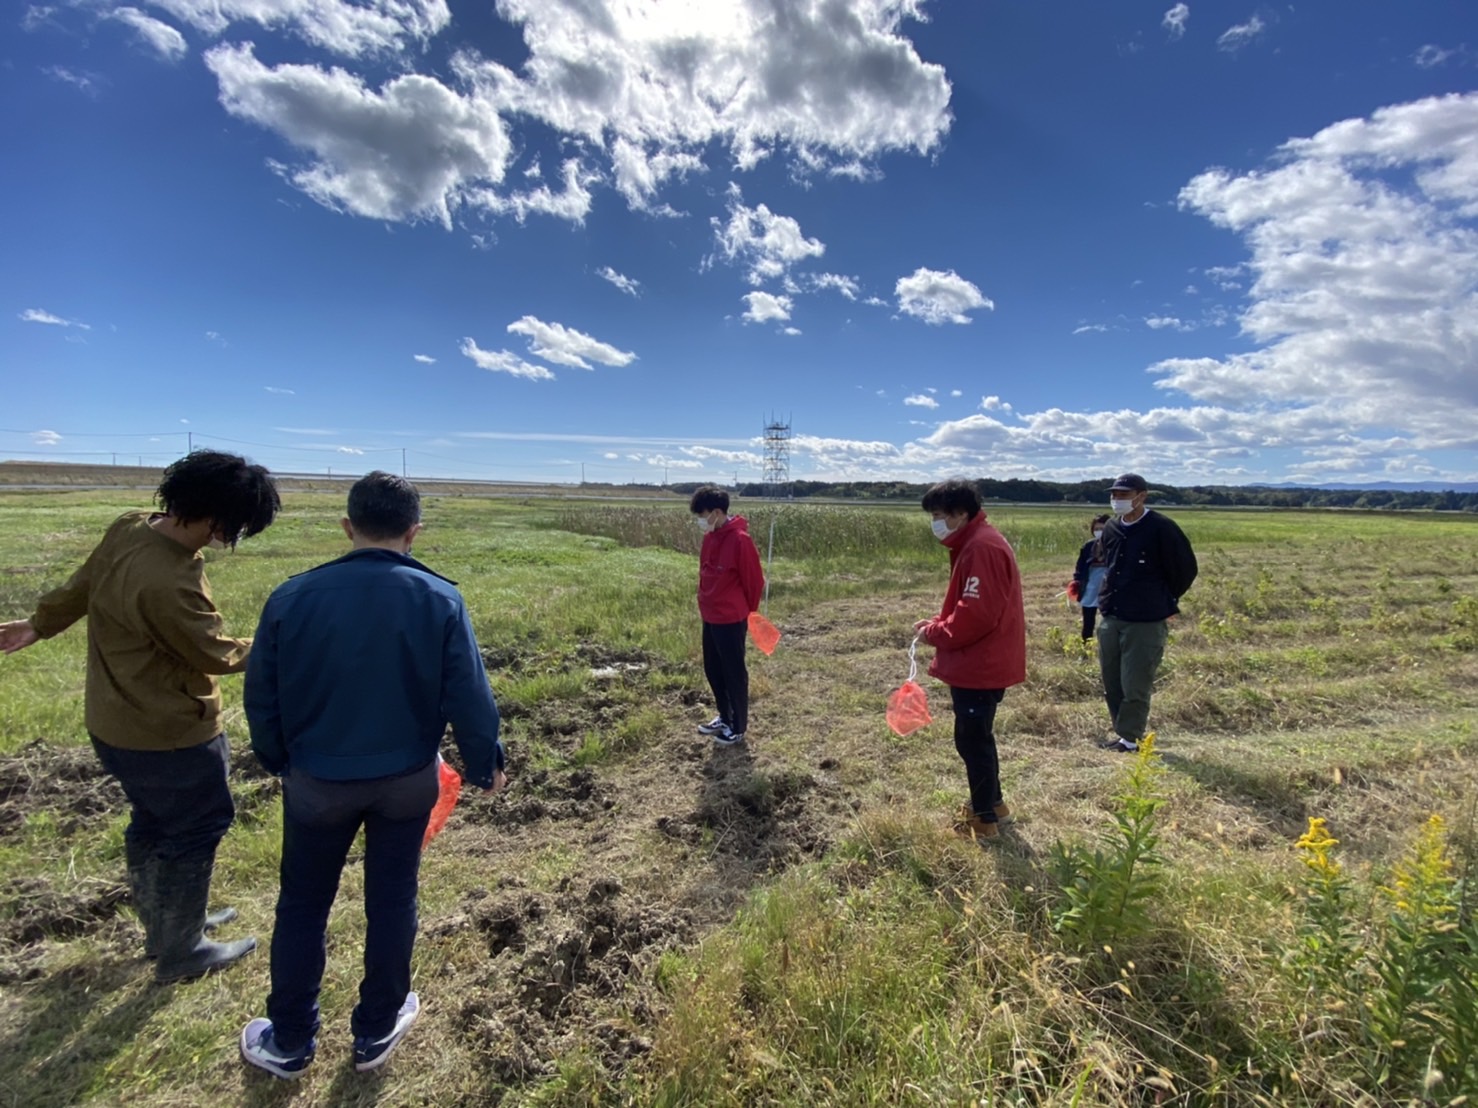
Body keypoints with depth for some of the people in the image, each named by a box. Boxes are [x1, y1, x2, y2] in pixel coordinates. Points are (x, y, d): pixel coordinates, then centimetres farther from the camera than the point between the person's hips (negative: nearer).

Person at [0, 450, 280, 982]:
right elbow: (215, 654, -19)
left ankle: (164, 927, 45)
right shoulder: (169, 586, -35)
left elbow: (79, 587, 10)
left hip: (115, 721, 9)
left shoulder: (128, 528, -9)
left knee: (153, 823, 25)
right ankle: (180, 953, 29)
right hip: (168, 733, -9)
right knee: (196, 831, 11)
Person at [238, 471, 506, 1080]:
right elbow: (469, 696, -15)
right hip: (407, 778, 0)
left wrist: (277, 760, 16)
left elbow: (262, 695, -2)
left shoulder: (293, 596, -13)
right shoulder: (439, 600, -17)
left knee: (302, 905, 21)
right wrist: (485, 763, 2)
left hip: (317, 780, 1)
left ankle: (290, 1042, 39)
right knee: (391, 900, 19)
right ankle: (376, 1030, 37)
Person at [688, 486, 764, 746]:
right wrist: (707, 604, 17)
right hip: (710, 617, 8)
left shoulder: (739, 540, -21)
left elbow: (754, 580, -13)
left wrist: (748, 610, 1)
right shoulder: (710, 537, 5)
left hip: (731, 620, -8)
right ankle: (724, 717, 35)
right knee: (713, 670, 18)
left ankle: (738, 728, 20)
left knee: (734, 673, 6)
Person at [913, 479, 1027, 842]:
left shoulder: (981, 548, -21)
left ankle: (984, 820, 16)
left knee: (972, 740, 2)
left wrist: (935, 633, -14)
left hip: (979, 665, -11)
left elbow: (977, 614, -27)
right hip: (981, 662, 11)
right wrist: (938, 624, 5)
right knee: (977, 737, 21)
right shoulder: (975, 542, 13)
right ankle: (992, 804, 36)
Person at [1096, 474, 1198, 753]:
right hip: (1109, 619, 7)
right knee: (1112, 685, 12)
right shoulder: (1111, 529, 8)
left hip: (1146, 623, -6)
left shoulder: (1162, 529, -11)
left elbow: (1185, 569, -3)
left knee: (1135, 686, -2)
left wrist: (1164, 602, 5)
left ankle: (1129, 739, 12)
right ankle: (1123, 733, 26)